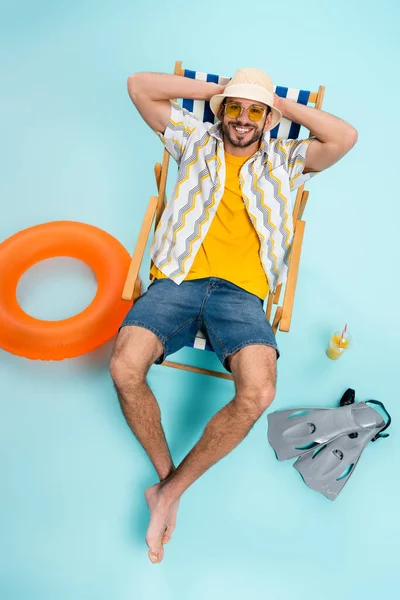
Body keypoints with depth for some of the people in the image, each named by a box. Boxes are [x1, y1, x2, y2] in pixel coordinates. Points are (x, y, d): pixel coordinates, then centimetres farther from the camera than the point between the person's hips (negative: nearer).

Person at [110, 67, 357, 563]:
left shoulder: (282, 159, 23)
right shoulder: (196, 141, 24)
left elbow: (345, 138, 7)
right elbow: (138, 85, 21)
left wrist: (284, 105, 16)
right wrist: (213, 89, 21)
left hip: (241, 291, 0)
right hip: (177, 279, 1)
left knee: (258, 392, -28)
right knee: (125, 369, -25)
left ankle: (172, 488, -7)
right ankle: (165, 472, 1)